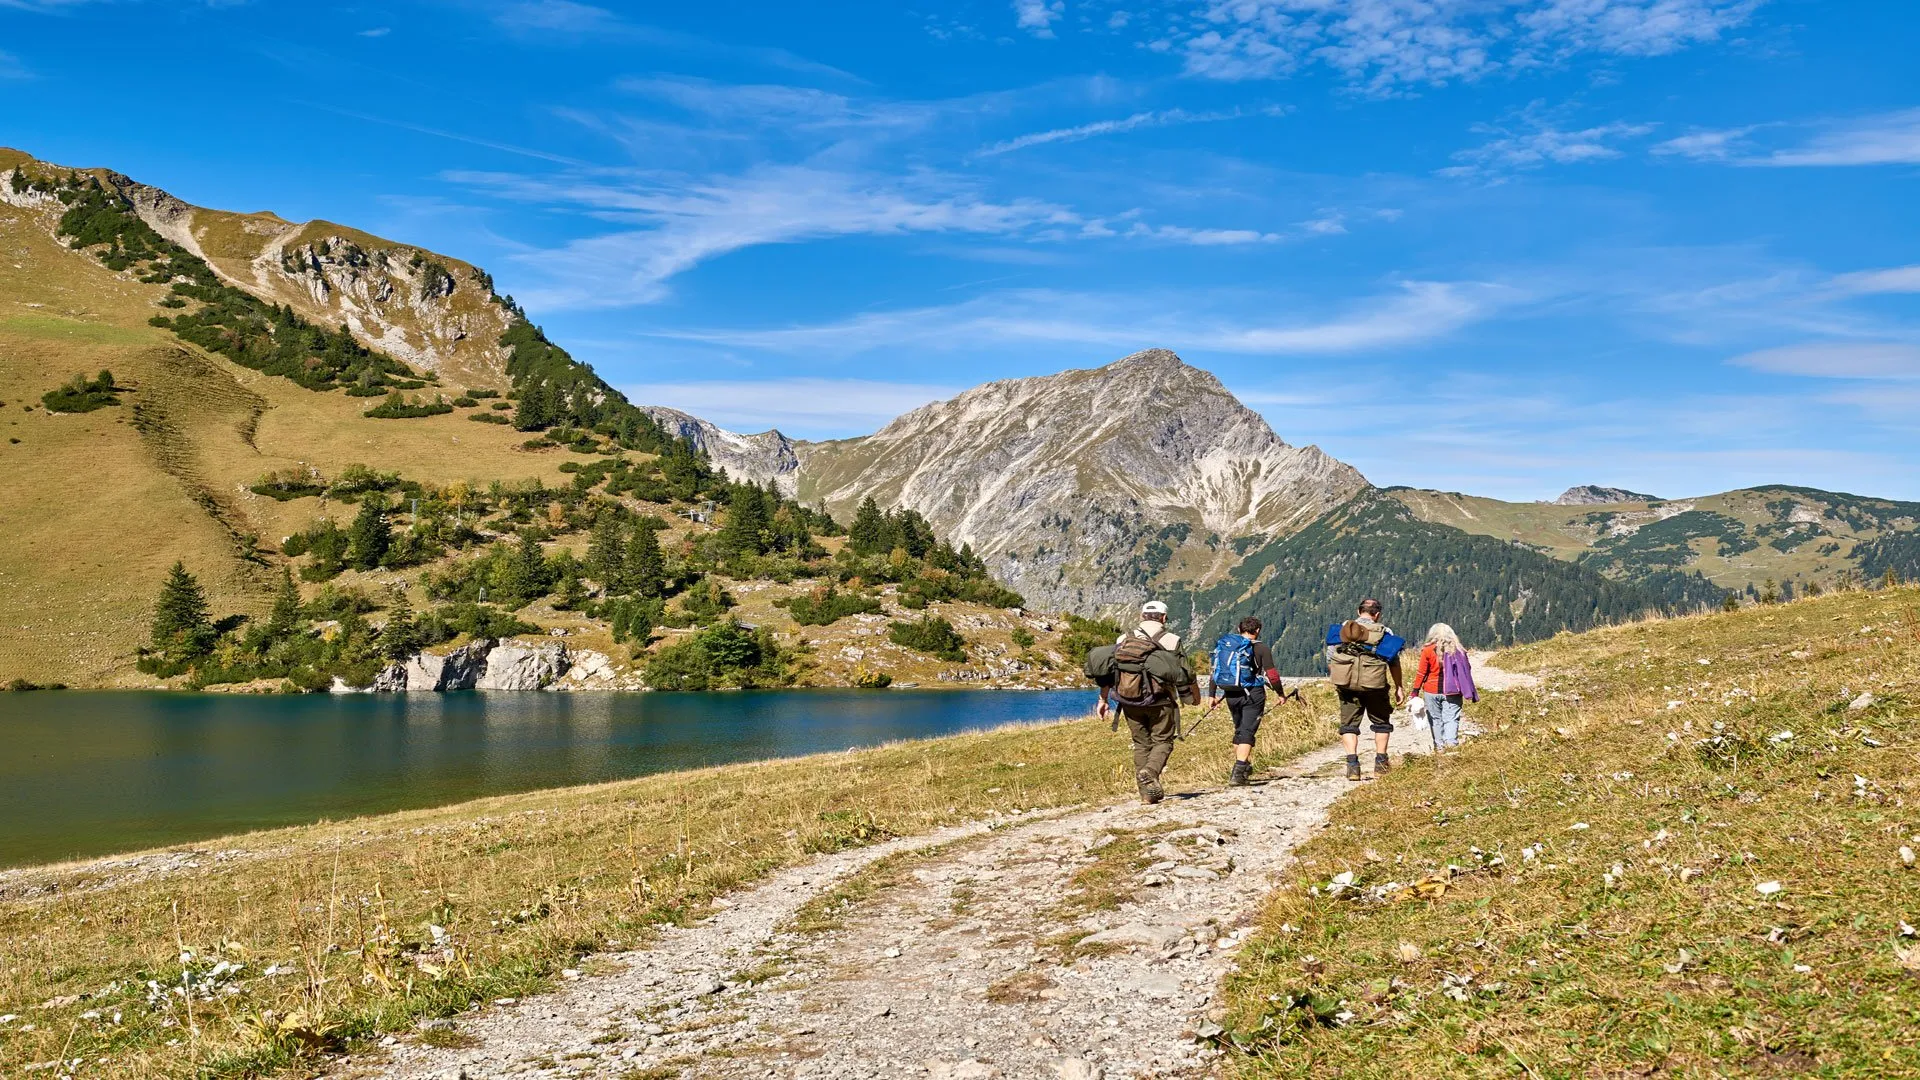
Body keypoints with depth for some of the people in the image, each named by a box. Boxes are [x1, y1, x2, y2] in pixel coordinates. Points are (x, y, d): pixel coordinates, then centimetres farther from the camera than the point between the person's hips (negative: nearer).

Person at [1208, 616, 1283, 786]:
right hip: (1253, 695, -5)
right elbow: (1271, 675, -6)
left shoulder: (1224, 645, 9)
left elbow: (1215, 671, 9)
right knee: (1247, 732, -6)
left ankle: (1243, 768, 30)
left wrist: (1212, 695, 13)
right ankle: (1238, 773, -17)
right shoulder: (1260, 648, -5)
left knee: (1239, 730, 21)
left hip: (1231, 695, 5)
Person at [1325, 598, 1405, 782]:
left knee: (1348, 723, 8)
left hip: (1345, 684, 1)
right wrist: (1399, 688, 8)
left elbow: (1330, 657, 7)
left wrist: (1332, 680, 17)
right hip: (1374, 684, -1)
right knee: (1381, 722, 18)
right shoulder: (1384, 632, 2)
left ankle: (1352, 764, -5)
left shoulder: (1341, 629, 7)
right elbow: (1394, 662, 1)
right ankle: (1381, 763, 18)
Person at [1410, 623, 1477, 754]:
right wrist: (1468, 693, 13)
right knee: (1451, 718, 0)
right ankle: (1451, 741, -21)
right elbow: (1466, 670, 6)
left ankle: (1439, 746, 16)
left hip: (1431, 691, -1)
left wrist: (1416, 689, -2)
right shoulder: (1458, 650, 2)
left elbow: (1421, 673, -7)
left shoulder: (1428, 651, -6)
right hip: (1452, 692, 1)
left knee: (1436, 719, 11)